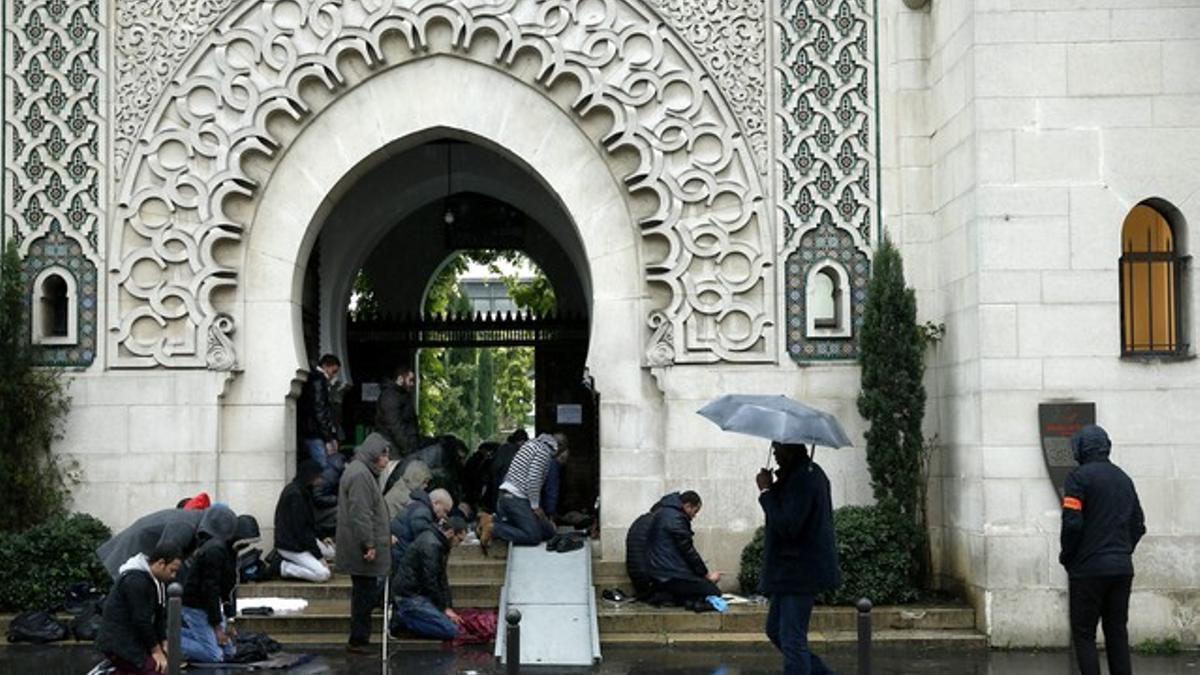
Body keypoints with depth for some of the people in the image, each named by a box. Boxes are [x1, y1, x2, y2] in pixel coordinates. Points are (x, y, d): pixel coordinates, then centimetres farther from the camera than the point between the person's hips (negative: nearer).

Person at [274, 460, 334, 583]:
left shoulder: (303, 491, 8)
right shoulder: (295, 495, -23)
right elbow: (299, 530, -22)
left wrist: (319, 540, 6)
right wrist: (318, 555, -17)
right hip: (290, 546, -10)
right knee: (323, 574, -18)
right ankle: (284, 568, -7)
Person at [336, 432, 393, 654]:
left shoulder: (363, 472, 17)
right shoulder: (360, 475, -18)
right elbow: (360, 514, -23)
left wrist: (384, 537, 26)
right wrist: (369, 544, -22)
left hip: (360, 547, 11)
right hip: (363, 549, -11)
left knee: (364, 594, 14)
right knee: (365, 594, -5)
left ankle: (359, 639, 20)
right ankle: (358, 641, 0)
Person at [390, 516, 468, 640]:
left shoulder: (439, 543, 13)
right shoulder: (431, 545, -19)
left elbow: (442, 579, 16)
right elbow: (430, 581, -19)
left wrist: (448, 607, 8)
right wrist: (444, 608, -10)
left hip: (419, 594, 10)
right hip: (409, 597, -10)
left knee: (454, 622, 5)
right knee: (450, 630, -18)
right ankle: (403, 620, -8)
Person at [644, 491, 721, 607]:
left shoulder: (664, 512, 17)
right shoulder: (675, 518, -14)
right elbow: (688, 551, -13)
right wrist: (707, 574, -2)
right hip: (670, 574, -10)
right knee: (713, 592, -10)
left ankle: (665, 594, 1)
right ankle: (669, 596, -12)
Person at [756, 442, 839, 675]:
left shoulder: (802, 479, -21)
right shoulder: (811, 472, 12)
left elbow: (787, 526, -25)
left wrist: (766, 491, -19)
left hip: (800, 574, -11)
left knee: (792, 640, -7)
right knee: (775, 630, 19)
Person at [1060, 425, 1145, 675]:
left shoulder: (1079, 476, -8)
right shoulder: (1123, 479, 13)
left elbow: (1072, 523, -15)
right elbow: (1138, 525, 14)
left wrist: (1066, 557, -2)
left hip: (1088, 569, -6)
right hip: (1122, 568, 6)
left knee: (1084, 634, 0)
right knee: (1117, 631, 11)